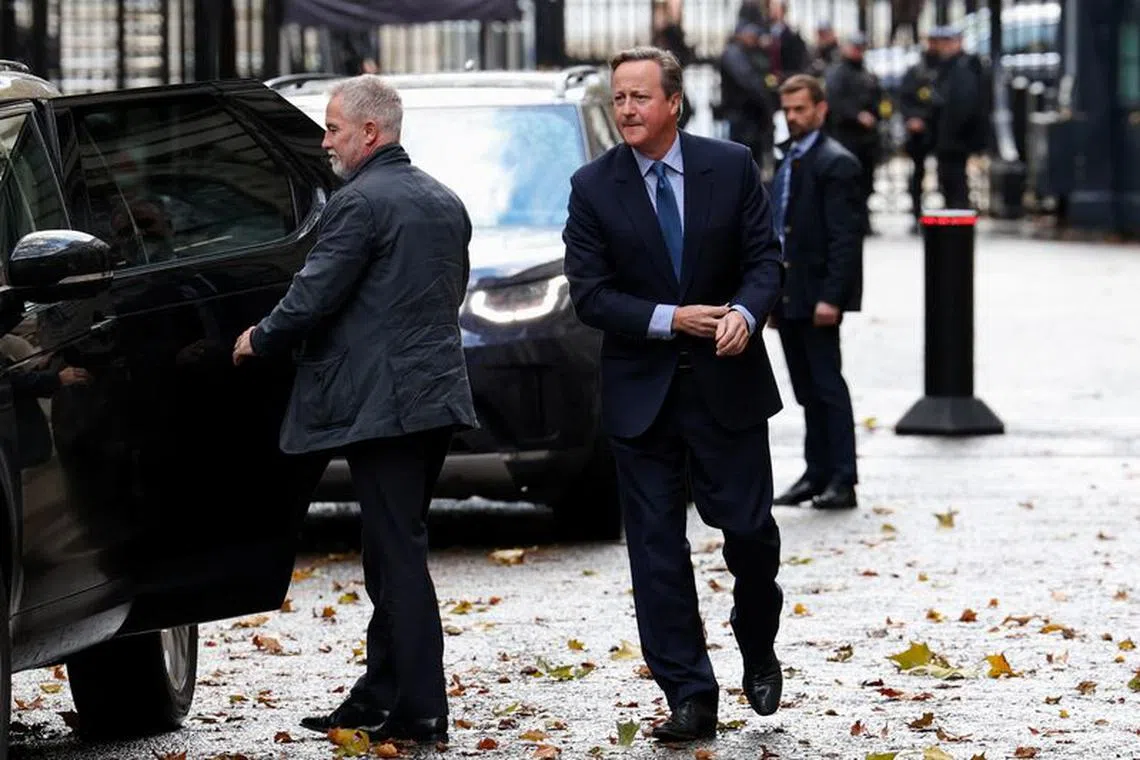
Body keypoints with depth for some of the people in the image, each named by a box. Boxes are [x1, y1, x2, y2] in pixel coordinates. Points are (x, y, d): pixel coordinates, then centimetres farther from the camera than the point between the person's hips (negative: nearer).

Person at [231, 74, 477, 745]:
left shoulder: (361, 202, -13)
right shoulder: (445, 202, 14)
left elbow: (314, 295, -16)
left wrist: (258, 340, 3)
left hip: (382, 402, -9)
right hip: (439, 395, 9)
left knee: (398, 557, -6)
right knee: (395, 551, 15)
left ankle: (421, 712, -6)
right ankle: (379, 698, 20)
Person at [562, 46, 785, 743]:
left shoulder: (731, 166, -1)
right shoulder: (594, 187, -3)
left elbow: (766, 259, -1)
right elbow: (590, 295, -5)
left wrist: (744, 313, -21)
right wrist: (671, 319, -17)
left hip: (727, 382, 0)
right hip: (642, 391, 0)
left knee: (750, 529, 2)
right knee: (657, 550, 0)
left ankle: (759, 649, 31)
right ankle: (690, 698, 5)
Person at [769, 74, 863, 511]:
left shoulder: (834, 163, -11)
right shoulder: (789, 162, 17)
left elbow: (844, 237, -16)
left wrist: (831, 297, -22)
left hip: (816, 295, -8)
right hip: (788, 295, 8)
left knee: (827, 386, -6)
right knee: (807, 389, 11)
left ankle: (842, 480, -3)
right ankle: (817, 474, 16)